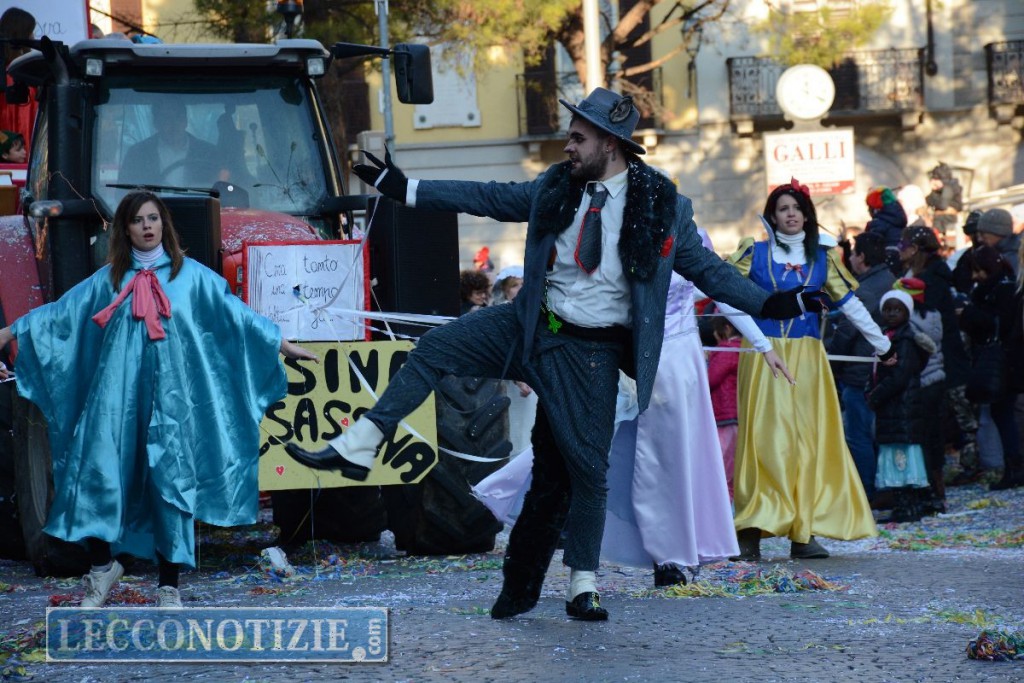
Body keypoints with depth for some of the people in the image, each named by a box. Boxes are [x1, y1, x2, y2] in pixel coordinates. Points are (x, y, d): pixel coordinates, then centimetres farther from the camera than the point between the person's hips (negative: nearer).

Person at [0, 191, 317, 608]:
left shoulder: (189, 276, 8)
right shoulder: (109, 280, 13)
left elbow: (234, 313, 7)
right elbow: (61, 312, 14)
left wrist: (281, 343, 4)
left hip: (169, 398, -1)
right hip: (117, 394, 1)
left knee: (169, 480, -2)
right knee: (98, 469, -8)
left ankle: (169, 588, 5)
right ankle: (102, 566, 10)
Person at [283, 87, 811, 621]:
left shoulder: (664, 208, -6)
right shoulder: (556, 188, 3)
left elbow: (706, 268, 1)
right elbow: (489, 199, 10)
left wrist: (770, 304, -9)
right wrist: (405, 189, 9)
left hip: (592, 352, -3)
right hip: (533, 328, 3)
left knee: (586, 466, -1)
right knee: (435, 349, -11)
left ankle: (583, 589, 12)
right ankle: (356, 450, -8)